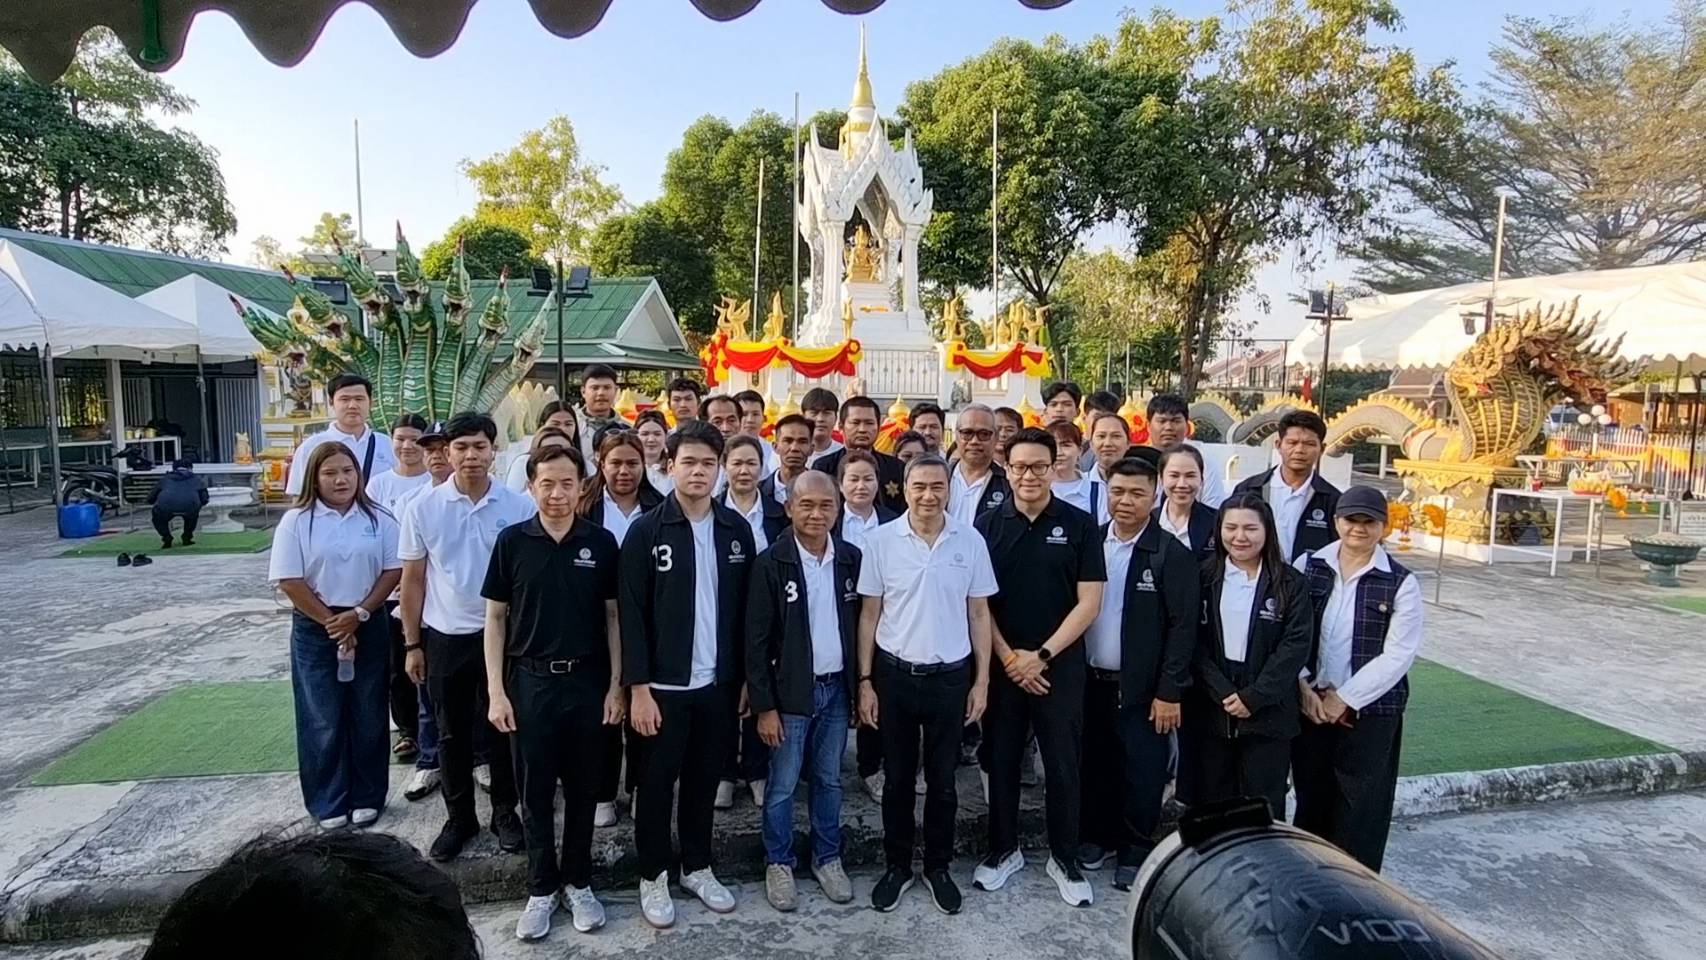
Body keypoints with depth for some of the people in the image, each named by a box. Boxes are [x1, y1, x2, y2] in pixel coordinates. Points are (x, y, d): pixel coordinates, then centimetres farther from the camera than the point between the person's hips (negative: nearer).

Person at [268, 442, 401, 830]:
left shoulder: (378, 519, 1)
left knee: (368, 717, 9)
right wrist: (331, 622, -10)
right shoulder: (297, 521, -4)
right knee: (322, 720, 6)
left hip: (369, 627, 2)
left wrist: (359, 614, -11)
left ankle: (367, 797, 22)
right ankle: (328, 802, 19)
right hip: (315, 630, -1)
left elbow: (393, 570, -1)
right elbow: (289, 580, -8)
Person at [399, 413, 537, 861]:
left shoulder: (520, 506, -8)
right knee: (452, 735, 13)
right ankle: (459, 818, 30)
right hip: (445, 637, 1)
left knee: (502, 730, 11)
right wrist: (412, 644, 3)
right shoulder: (423, 508, -4)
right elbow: (412, 579, 3)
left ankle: (505, 813, 29)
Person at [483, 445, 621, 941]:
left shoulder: (601, 542, -3)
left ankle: (578, 882, 29)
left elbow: (613, 616, 2)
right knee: (535, 790, 10)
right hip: (530, 680, 0)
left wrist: (616, 685, -2)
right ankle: (541, 888, 27)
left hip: (587, 681, 1)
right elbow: (495, 617, 0)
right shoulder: (512, 541, -4)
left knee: (582, 788, 12)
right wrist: (496, 690, -5)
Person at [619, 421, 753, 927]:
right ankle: (653, 875, 29)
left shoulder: (736, 529, 2)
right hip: (663, 685, -3)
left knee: (704, 780, 17)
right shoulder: (646, 530, -9)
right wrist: (638, 687, -13)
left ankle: (697, 866, 35)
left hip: (718, 682, 3)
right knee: (657, 782, 11)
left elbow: (746, 608, 5)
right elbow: (631, 614, -10)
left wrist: (748, 675, 4)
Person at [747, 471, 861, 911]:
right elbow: (756, 640, -11)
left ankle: (827, 858, 34)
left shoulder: (851, 558, -1)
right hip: (790, 693, -3)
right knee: (782, 786, 10)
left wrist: (860, 686, 4)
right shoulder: (771, 563, -12)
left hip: (836, 689, 4)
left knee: (829, 780, 17)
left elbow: (859, 626, 6)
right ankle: (778, 863, 29)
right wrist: (764, 705, -11)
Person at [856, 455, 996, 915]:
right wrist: (865, 680, -3)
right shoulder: (881, 540, -7)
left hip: (951, 676, 1)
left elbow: (978, 613, 2)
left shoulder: (970, 541, -4)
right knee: (897, 777, 13)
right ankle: (897, 865, 31)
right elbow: (869, 614, -1)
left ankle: (938, 867, 32)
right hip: (894, 674, 0)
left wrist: (981, 680, 1)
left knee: (942, 779, 14)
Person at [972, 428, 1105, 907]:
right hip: (1002, 665, 1)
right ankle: (1004, 849, 30)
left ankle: (1064, 858, 27)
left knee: (1062, 764, 9)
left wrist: (1041, 655, -11)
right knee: (1001, 761, 12)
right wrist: (1009, 657, -8)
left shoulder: (1079, 525, -3)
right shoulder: (988, 525, 0)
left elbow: (1089, 602, -5)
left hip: (1060, 665, -1)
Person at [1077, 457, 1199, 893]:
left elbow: (1183, 627, -10)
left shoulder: (1172, 554, -9)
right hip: (1091, 681, 4)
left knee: (1141, 774, 7)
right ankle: (1098, 836, 34)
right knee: (1095, 766, 15)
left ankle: (1136, 851, 26)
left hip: (1143, 688, -3)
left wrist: (1170, 692, -12)